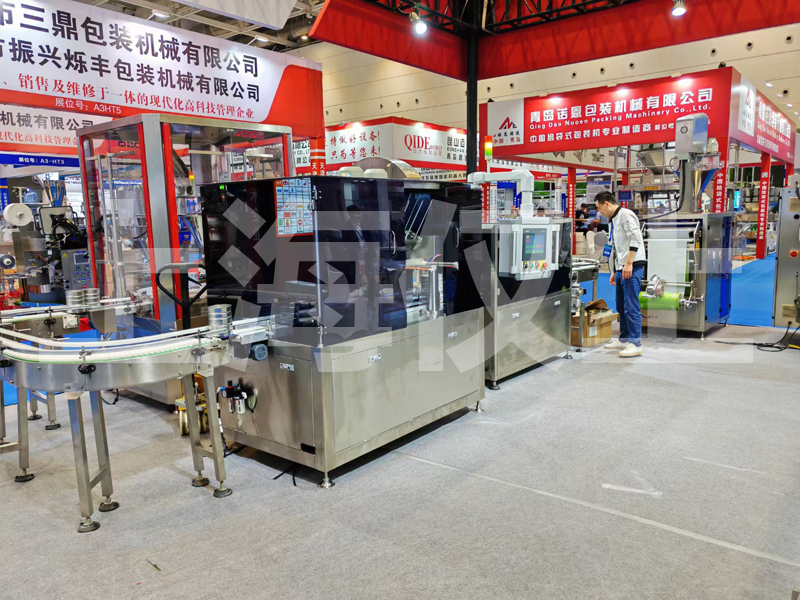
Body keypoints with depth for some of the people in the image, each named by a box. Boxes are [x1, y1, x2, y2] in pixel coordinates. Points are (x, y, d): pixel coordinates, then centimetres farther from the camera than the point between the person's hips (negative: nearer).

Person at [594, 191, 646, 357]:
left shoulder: (625, 215, -7)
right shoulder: (613, 220, 22)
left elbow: (635, 239, -19)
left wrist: (629, 264, -23)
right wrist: (614, 271, 25)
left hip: (632, 267, -10)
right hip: (621, 268, 10)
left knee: (631, 306, -11)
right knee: (621, 306, 13)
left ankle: (635, 344, -9)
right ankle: (624, 340, 21)